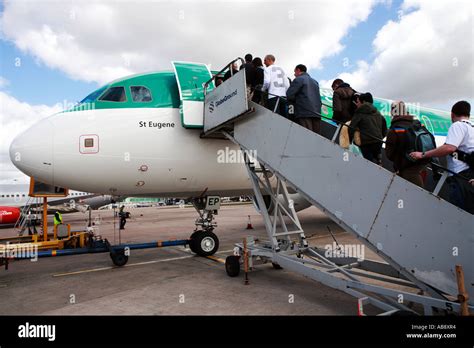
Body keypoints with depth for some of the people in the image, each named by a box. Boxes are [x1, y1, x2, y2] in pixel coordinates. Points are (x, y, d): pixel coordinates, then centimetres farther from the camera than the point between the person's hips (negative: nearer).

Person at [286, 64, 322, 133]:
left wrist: (295, 102, 12)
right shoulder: (315, 81, 26)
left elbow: (289, 95, -5)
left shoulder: (298, 79, 3)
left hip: (304, 113, -6)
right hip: (316, 113, 7)